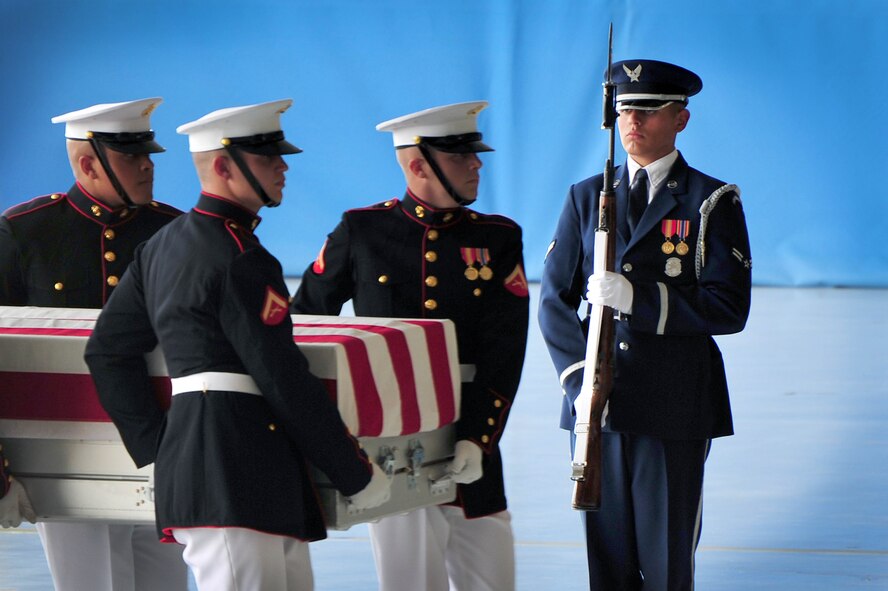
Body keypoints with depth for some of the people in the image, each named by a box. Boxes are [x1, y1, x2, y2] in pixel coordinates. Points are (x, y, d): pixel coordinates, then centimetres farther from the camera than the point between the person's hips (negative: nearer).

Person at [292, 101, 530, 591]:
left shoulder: (498, 239, 5)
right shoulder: (362, 232, 2)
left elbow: (503, 356, -3)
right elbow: (303, 319, 13)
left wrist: (476, 439, -14)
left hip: (469, 454, 2)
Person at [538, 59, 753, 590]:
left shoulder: (713, 203, 2)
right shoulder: (586, 198, 14)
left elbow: (729, 308, -7)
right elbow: (554, 300, 10)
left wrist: (638, 297, -19)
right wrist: (579, 376, -7)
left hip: (676, 407, -3)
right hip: (597, 406, 3)